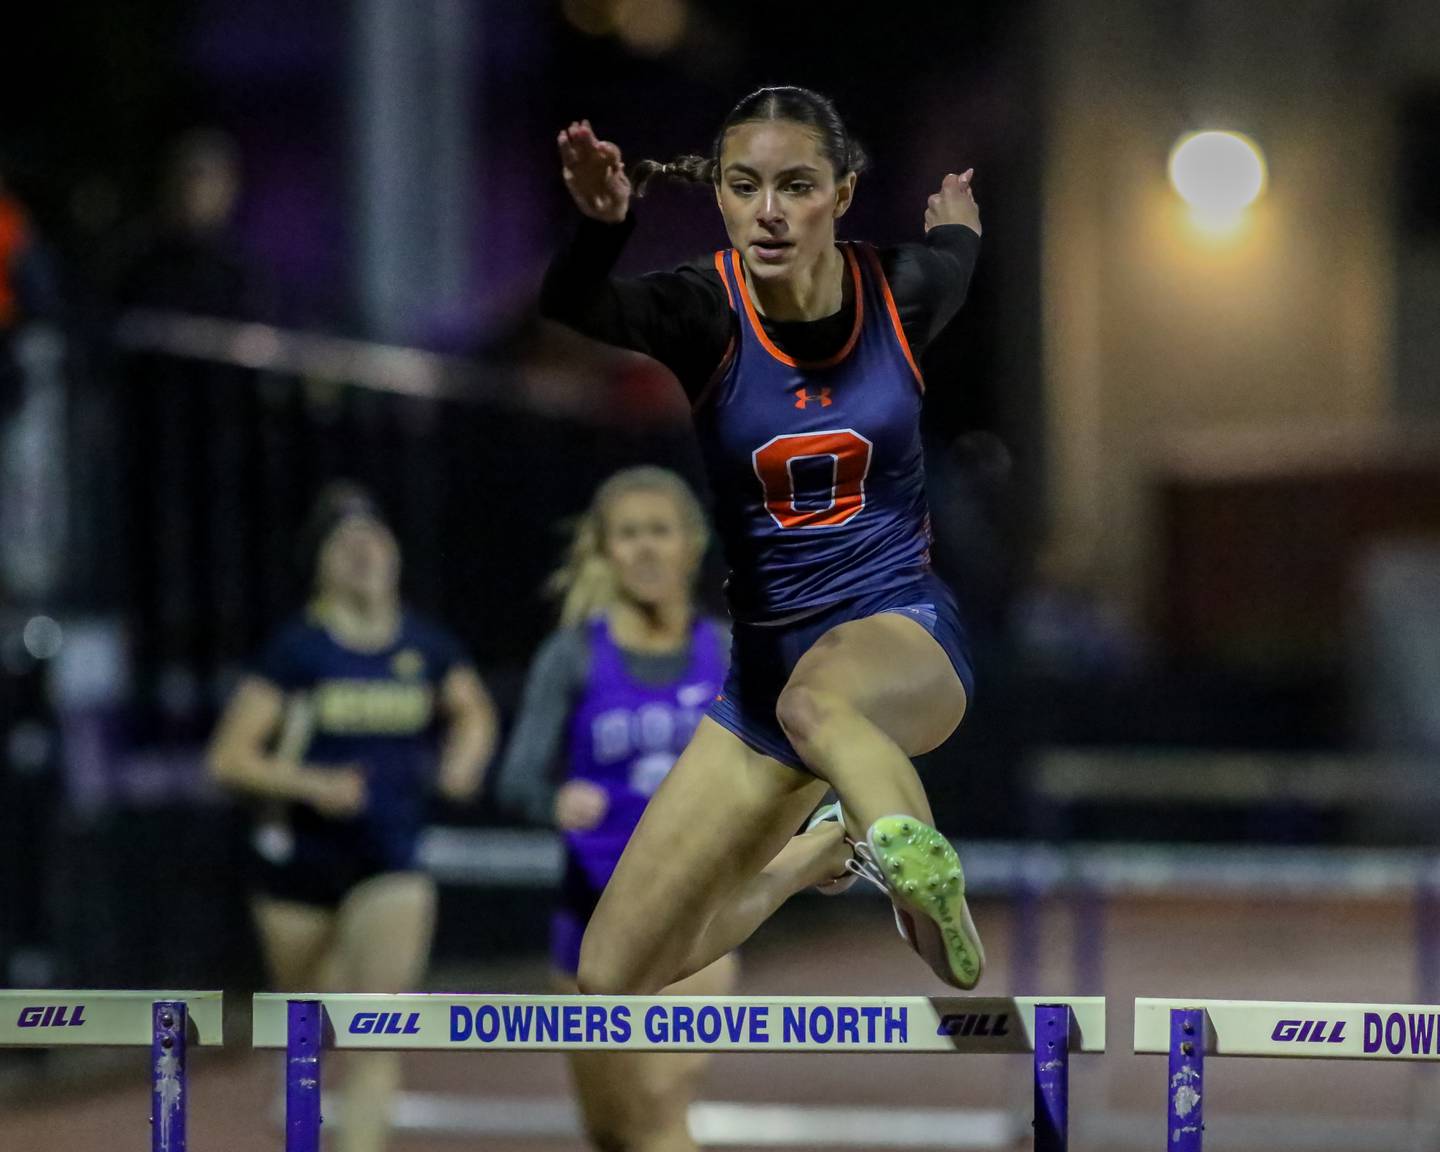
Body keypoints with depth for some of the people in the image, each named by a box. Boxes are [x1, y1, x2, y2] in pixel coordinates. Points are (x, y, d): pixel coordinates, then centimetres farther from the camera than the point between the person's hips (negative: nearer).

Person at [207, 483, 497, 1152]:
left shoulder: (426, 648, 3)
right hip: (299, 860, -1)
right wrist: (313, 783, -22)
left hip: (391, 863, 1)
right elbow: (229, 758, -8)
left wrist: (464, 759, 2)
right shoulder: (298, 650, -6)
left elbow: (475, 713, 24)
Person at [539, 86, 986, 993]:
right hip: (760, 654, 3)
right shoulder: (704, 312, -11)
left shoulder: (898, 294, -5)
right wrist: (602, 227, -53)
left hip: (900, 628, -2)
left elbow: (957, 254, 23)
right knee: (613, 982, 4)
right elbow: (573, 316, -36)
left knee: (817, 698, -42)